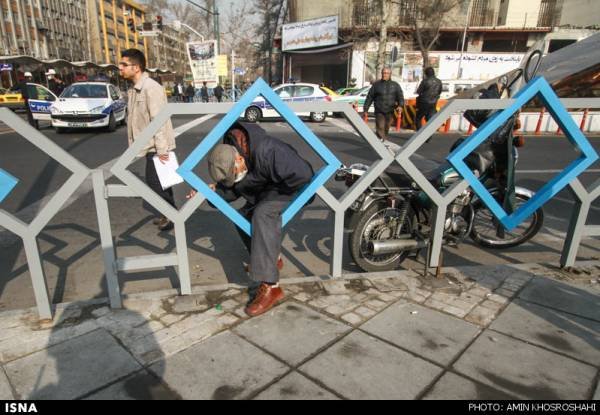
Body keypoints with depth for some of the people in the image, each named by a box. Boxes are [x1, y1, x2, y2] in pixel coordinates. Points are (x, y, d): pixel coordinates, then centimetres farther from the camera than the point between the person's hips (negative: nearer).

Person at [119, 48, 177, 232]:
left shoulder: (151, 87, -17)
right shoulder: (134, 89, 13)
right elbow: (137, 120, 15)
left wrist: (161, 149, -23)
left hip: (158, 147, -9)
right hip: (151, 146, 9)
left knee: (155, 183, -6)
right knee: (157, 182, 15)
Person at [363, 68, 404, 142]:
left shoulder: (395, 85, 8)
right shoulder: (376, 84, 4)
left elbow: (400, 96, -2)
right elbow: (369, 97, 5)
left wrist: (400, 105, -22)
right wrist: (366, 109, 1)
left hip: (389, 111, 3)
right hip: (379, 111, -2)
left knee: (386, 128, 13)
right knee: (380, 127, -14)